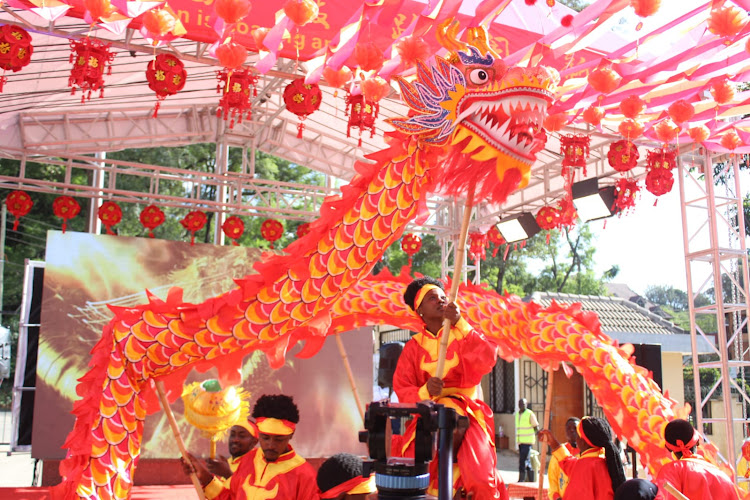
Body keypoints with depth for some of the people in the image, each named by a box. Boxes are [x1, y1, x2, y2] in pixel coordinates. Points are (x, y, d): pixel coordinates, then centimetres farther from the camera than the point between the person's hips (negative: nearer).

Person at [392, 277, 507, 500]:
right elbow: (402, 390, 2)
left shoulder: (464, 335, 8)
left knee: (482, 482, -21)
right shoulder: (413, 346, 10)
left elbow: (487, 360, -12)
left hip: (465, 413, -1)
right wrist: (425, 391, -19)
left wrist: (460, 323, -18)